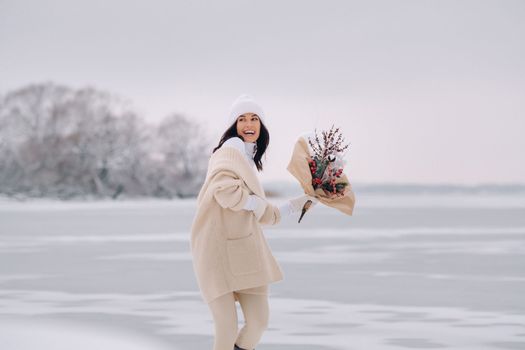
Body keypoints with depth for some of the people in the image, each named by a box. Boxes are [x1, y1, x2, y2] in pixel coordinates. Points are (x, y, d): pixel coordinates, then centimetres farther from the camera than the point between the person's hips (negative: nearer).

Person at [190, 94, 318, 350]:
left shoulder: (248, 161, 23)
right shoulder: (232, 148, -5)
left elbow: (262, 214, 28)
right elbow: (223, 188, -24)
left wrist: (302, 202, 32)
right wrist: (254, 202, -7)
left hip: (245, 249, 8)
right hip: (219, 250, -8)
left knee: (258, 323, 1)